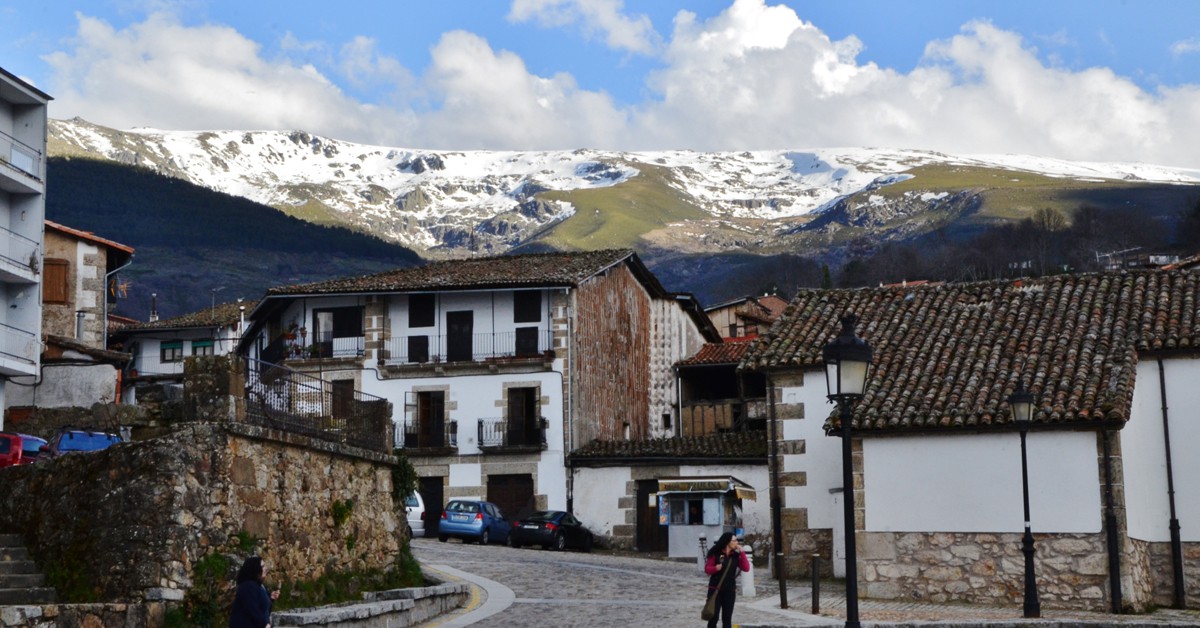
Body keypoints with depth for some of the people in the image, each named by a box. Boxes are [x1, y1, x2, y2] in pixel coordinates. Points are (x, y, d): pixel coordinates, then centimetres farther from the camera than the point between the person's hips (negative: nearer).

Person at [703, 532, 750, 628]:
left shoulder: (736, 555, 3)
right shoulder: (715, 554, -5)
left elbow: (746, 568, -6)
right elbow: (707, 569, -4)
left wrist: (742, 552, -10)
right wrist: (715, 568, -25)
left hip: (730, 590, 3)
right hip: (715, 589, -3)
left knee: (727, 618, 6)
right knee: (713, 617, 0)